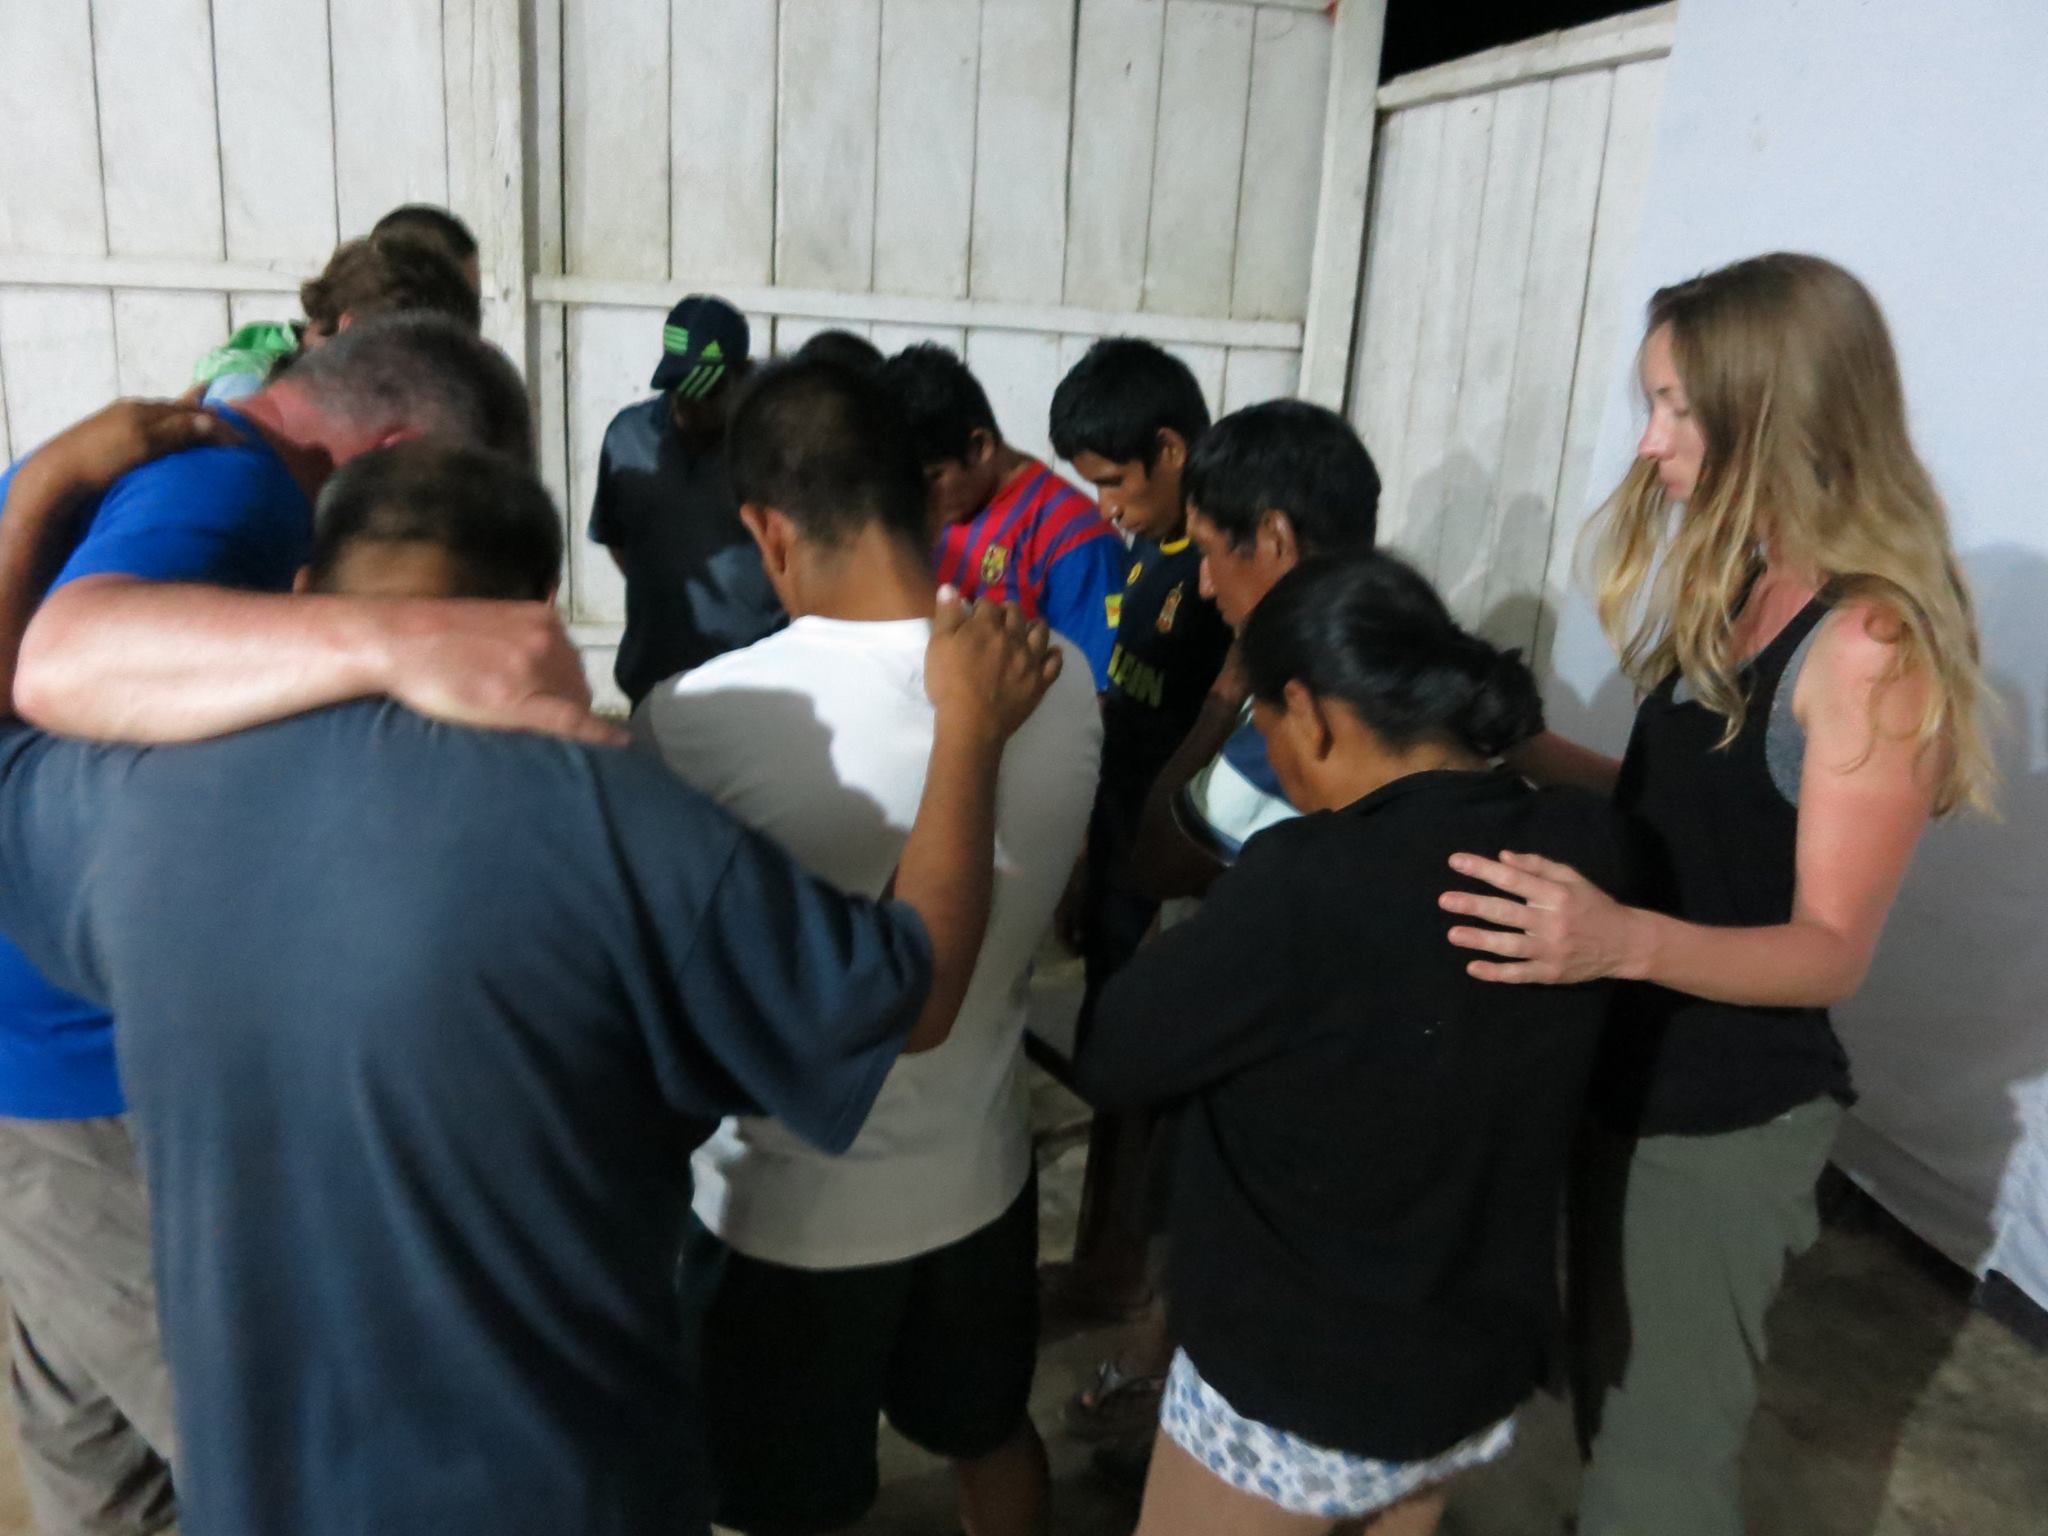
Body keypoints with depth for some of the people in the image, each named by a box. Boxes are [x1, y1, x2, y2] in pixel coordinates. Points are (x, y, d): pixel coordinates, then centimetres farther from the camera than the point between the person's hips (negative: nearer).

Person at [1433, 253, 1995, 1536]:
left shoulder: (1871, 645, -22)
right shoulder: (1741, 588, 4)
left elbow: (1833, 947, -23)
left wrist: (1624, 940, -40)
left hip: (1730, 1110, -8)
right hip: (1640, 1071, 8)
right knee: (1610, 1406, 25)